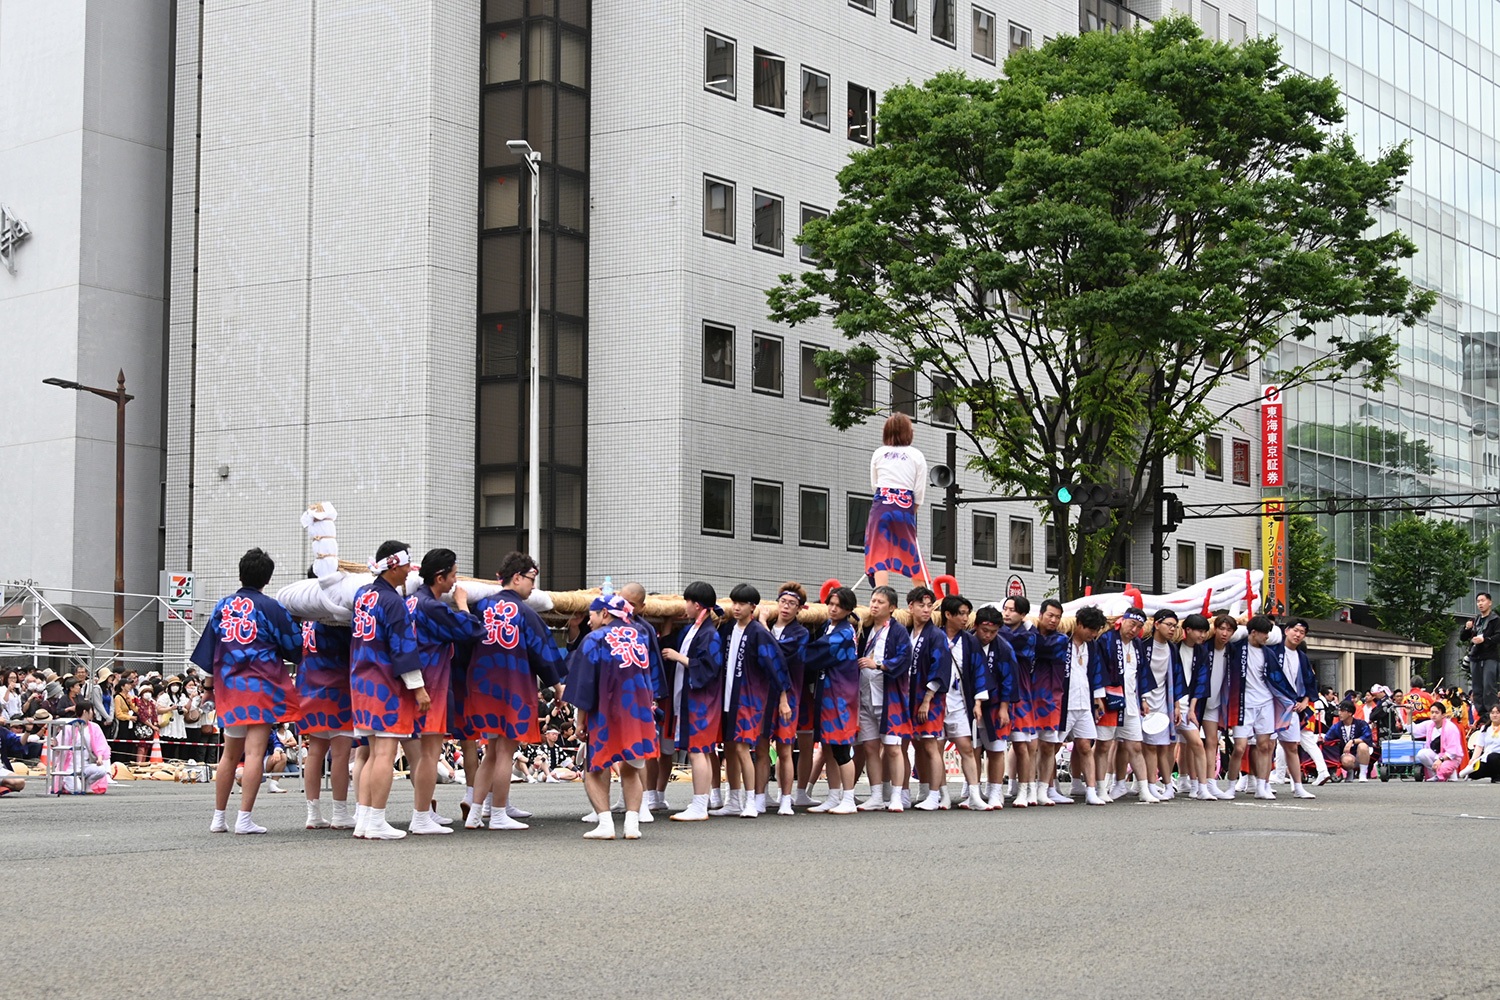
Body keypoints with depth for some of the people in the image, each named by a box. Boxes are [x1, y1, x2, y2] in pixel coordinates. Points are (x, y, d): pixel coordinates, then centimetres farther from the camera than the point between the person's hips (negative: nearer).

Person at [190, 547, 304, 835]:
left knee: (230, 754, 15)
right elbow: (294, 646, 1)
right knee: (255, 752, -6)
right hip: (261, 686, -5)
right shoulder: (270, 607, -6)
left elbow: (206, 653, 10)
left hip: (229, 686, 5)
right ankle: (245, 818, -11)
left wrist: (211, 682, 19)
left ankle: (218, 817, 18)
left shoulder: (222, 606, 8)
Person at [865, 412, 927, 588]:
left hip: (881, 506, 0)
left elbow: (874, 485, 12)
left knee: (879, 555, -6)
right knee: (912, 554, 14)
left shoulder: (878, 454, 8)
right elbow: (920, 492, 5)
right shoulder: (917, 456, 6)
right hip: (905, 508, 0)